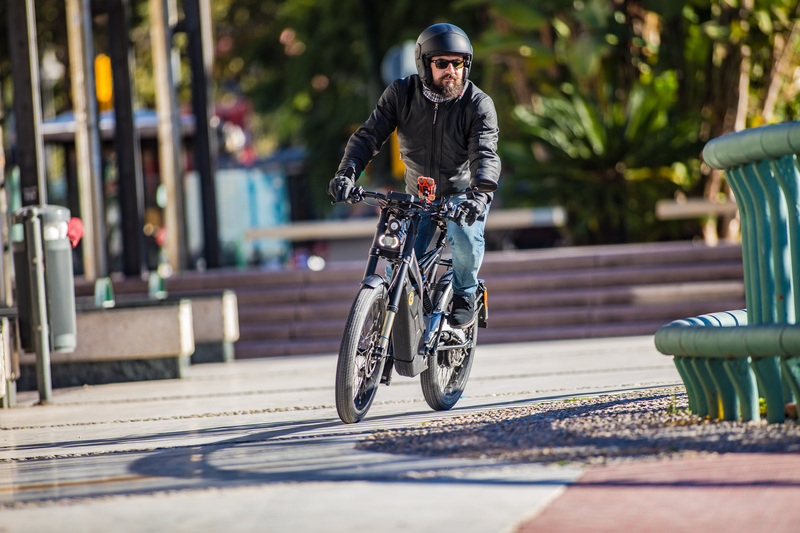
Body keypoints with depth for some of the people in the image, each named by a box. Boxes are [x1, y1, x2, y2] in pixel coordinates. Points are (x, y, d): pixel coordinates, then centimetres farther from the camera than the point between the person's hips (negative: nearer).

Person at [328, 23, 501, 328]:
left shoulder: (478, 104, -19)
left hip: (464, 193, -2)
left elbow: (486, 154, -32)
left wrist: (479, 194, -52)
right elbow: (369, 135, -18)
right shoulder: (401, 94, -13)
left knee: (464, 235, -32)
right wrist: (347, 172, -37)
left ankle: (464, 297, -5)